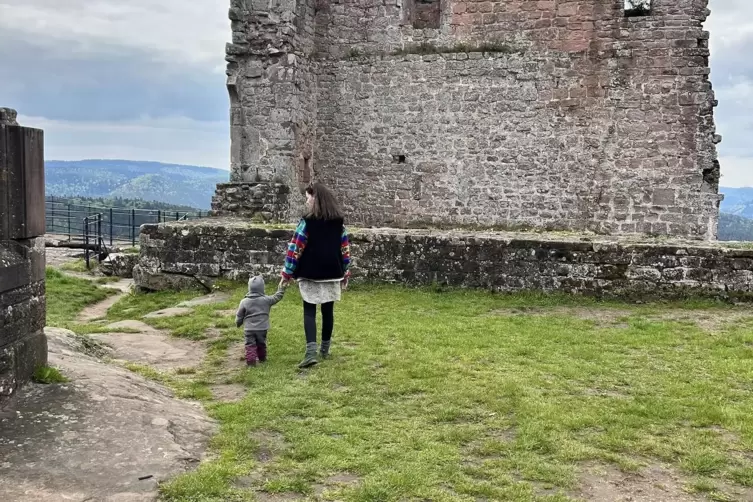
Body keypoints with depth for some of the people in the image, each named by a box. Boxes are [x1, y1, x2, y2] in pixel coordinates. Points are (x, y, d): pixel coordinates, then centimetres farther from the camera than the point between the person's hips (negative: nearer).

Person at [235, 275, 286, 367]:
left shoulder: (244, 302, -8)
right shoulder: (266, 300, -7)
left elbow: (239, 316, 0)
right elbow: (277, 297, 5)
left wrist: (238, 324, 19)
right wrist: (282, 287, 17)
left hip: (249, 329, -2)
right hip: (262, 328, 2)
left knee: (250, 345, 2)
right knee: (261, 344, 20)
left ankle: (251, 360, -9)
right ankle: (262, 358, 34)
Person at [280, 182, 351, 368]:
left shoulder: (307, 222, -9)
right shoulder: (339, 222, 7)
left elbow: (295, 250, -10)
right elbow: (345, 250, 9)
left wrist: (287, 274, -3)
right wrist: (345, 274, 16)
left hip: (310, 274, -4)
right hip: (332, 274, 4)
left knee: (309, 311, -3)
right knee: (328, 311, 12)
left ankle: (311, 351, -16)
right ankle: (325, 349, 22)